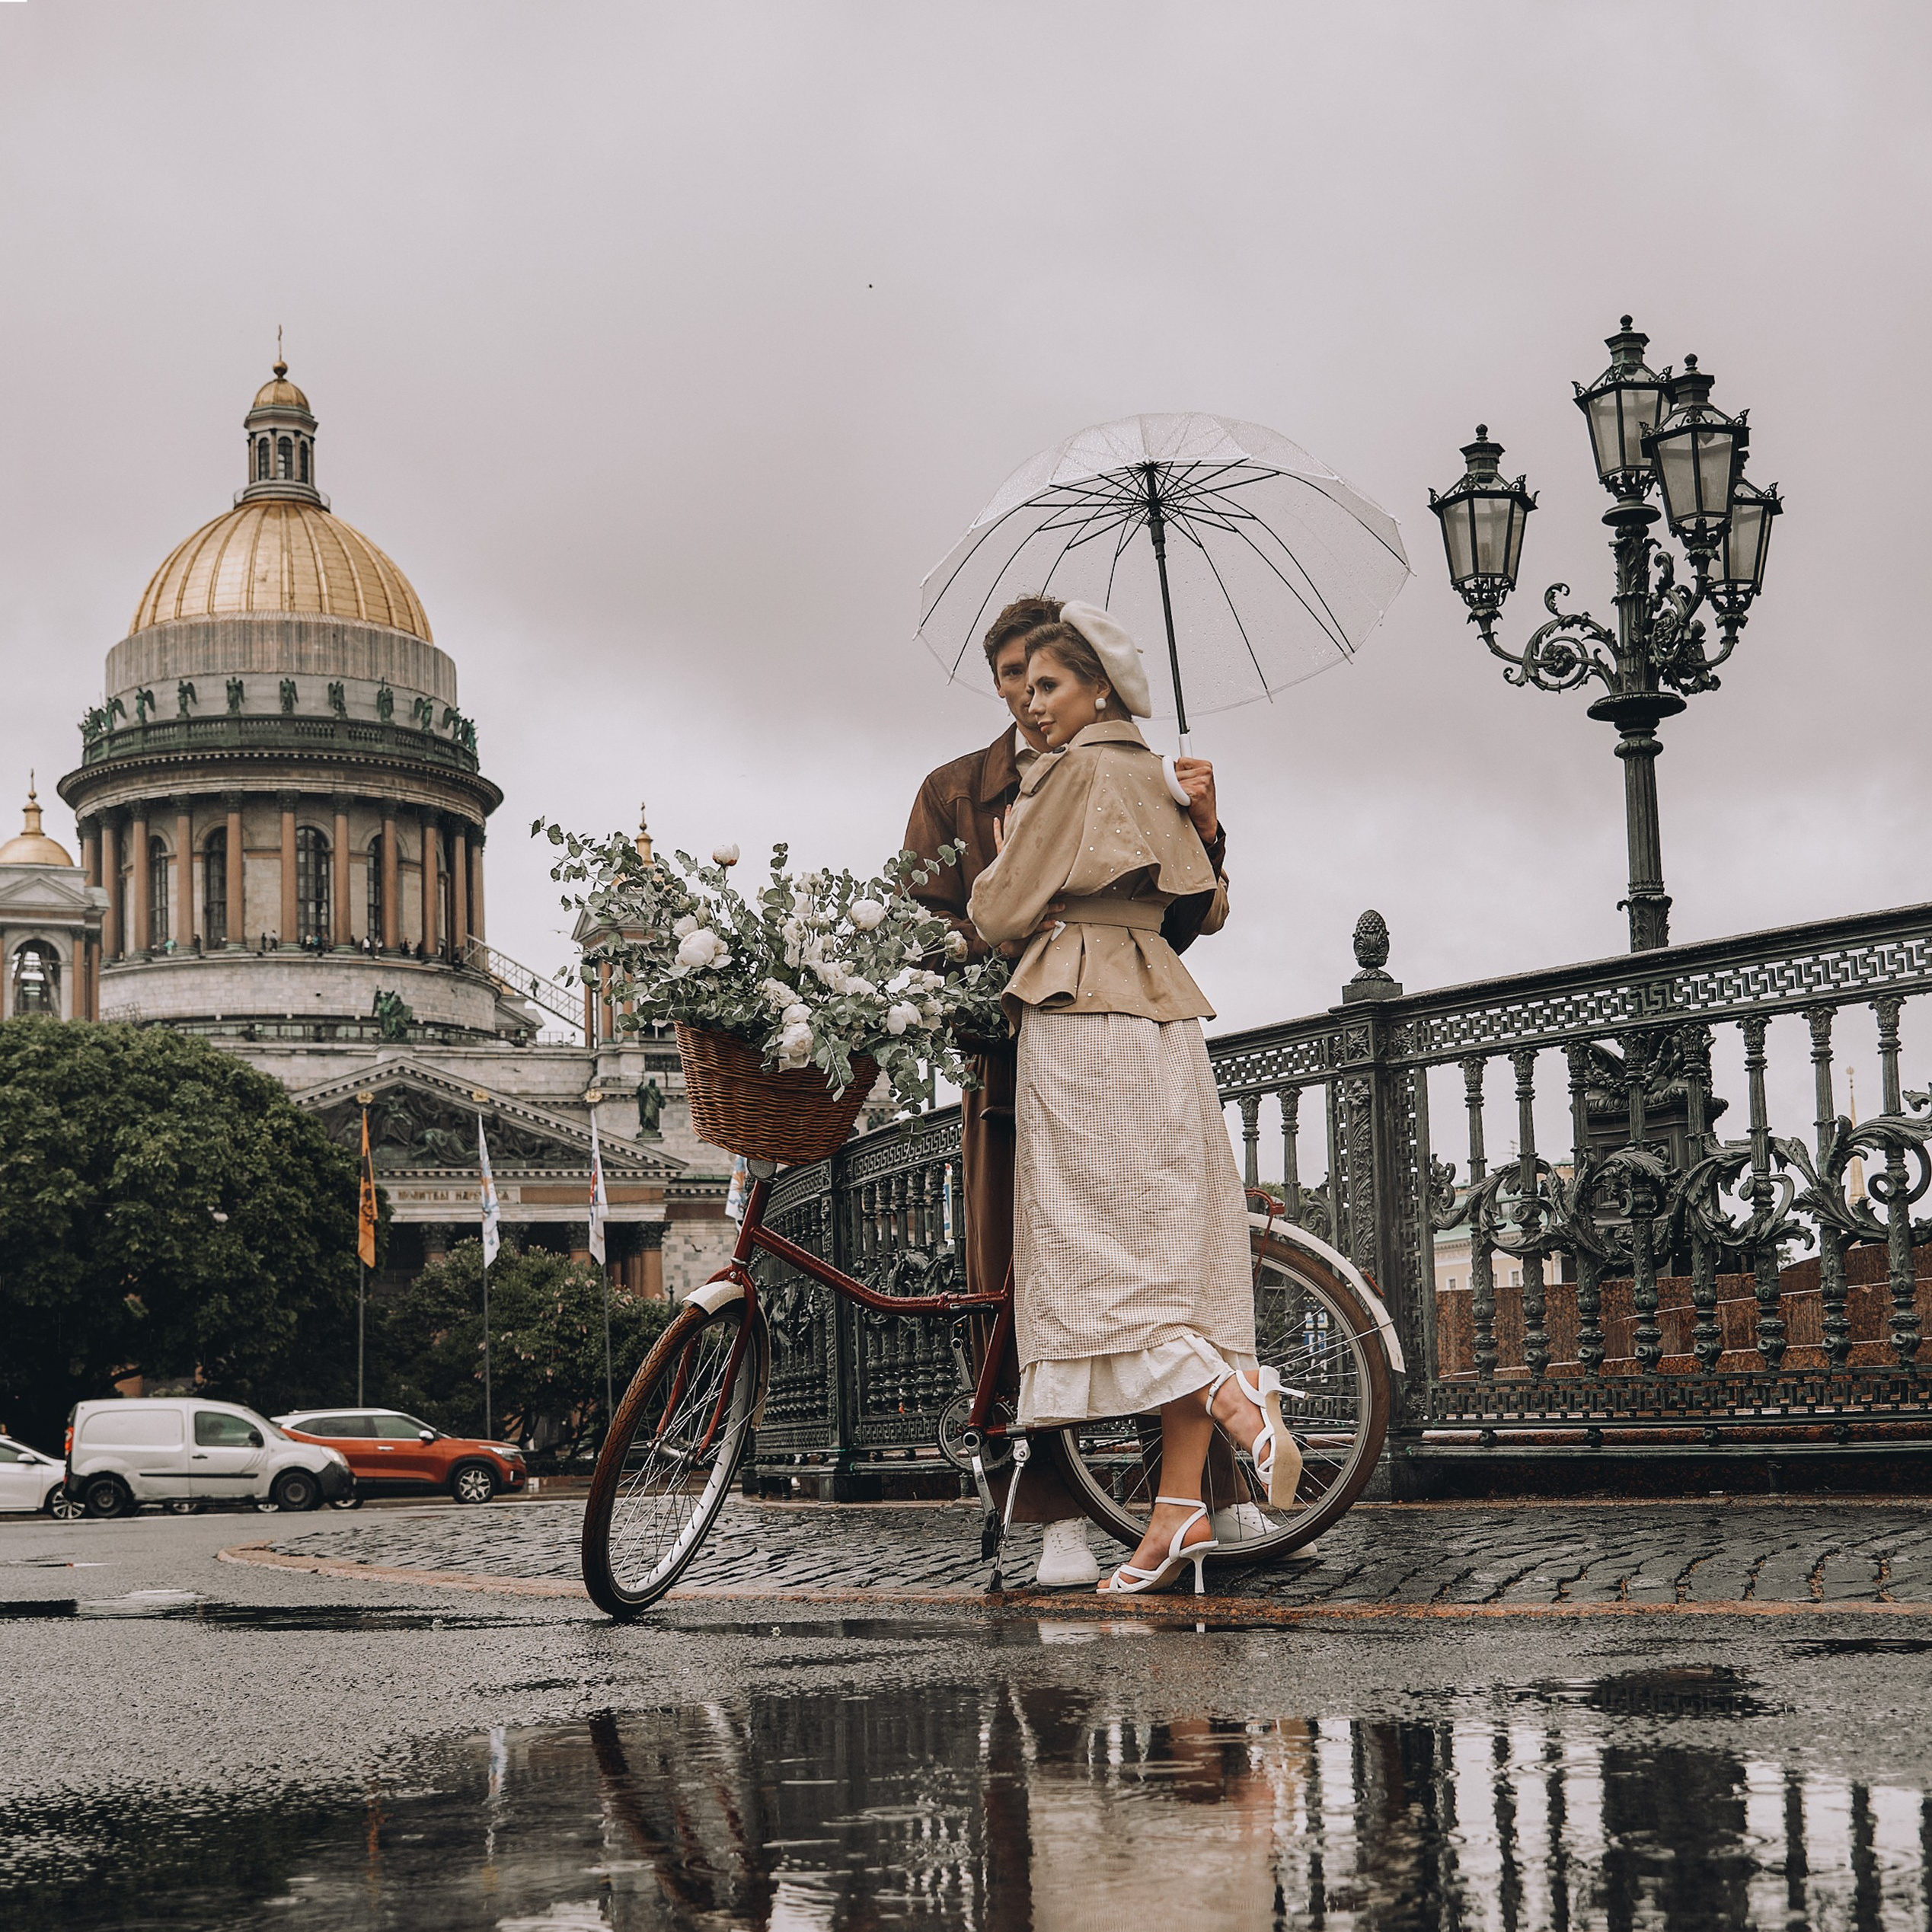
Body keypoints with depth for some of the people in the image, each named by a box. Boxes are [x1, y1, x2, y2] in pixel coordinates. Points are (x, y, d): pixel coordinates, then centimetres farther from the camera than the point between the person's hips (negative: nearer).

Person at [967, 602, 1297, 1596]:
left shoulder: (1072, 775, -8)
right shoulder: (1154, 779, 18)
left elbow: (1000, 912, -7)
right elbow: (1208, 908, 27)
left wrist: (996, 865, 14)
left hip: (1082, 1021, -9)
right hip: (1162, 1020, 9)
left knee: (1097, 1246, -7)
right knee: (1166, 1246, 2)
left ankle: (1237, 1404, -23)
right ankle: (1182, 1507, 1)